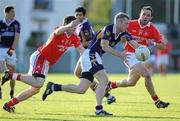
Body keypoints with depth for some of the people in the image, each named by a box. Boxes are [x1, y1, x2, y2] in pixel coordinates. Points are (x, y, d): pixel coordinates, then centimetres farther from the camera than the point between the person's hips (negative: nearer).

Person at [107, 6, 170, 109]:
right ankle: (157, 101, -10)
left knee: (131, 82, 20)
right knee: (147, 75, -20)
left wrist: (154, 43, -27)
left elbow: (162, 46, -8)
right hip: (130, 55, -5)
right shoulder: (131, 24, -11)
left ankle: (110, 85, 43)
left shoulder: (152, 29, -6)